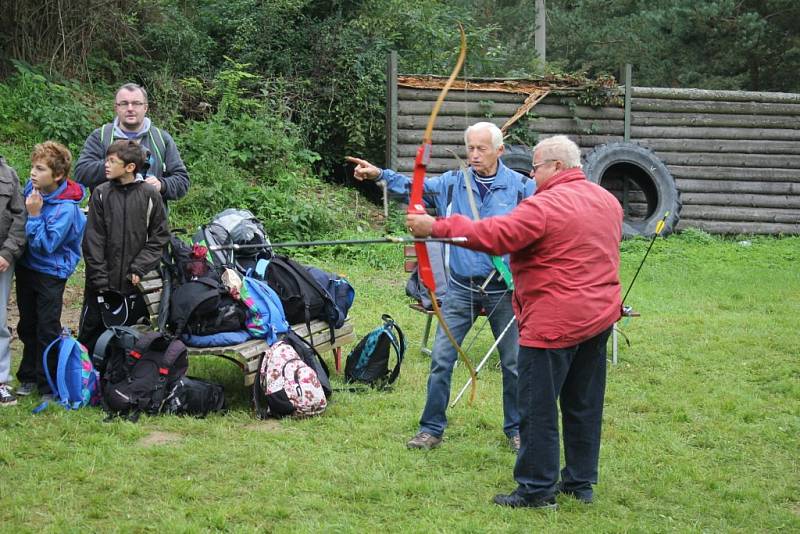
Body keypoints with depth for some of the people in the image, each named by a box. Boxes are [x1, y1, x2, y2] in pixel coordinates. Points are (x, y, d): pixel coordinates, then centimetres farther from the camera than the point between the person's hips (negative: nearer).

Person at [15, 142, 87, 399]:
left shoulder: (66, 208, -24)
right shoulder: (31, 187, -5)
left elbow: (46, 245, -27)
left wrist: (34, 216, -27)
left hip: (51, 273, -7)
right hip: (26, 268, 7)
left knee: (47, 330, -1)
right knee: (27, 326, 17)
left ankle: (49, 385, 9)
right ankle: (29, 376, 30)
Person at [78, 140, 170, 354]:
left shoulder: (149, 195, -2)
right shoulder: (101, 194, -2)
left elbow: (159, 237, 1)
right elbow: (93, 240, -3)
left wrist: (139, 268, -9)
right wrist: (99, 277, -10)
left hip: (133, 284, 0)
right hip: (102, 285, 0)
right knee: (90, 334, 5)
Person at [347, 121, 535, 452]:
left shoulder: (521, 187, -5)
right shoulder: (452, 183, 1)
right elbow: (413, 186, -8)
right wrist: (380, 175, -24)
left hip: (503, 289, -2)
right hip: (461, 288, 2)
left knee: (513, 363, 7)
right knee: (441, 359, 3)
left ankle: (516, 430, 23)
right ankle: (431, 429, 13)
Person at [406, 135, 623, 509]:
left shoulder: (545, 205, -17)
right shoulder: (608, 202, 10)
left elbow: (493, 236, -22)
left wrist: (436, 227, -17)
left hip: (554, 324, -8)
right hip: (599, 318, 9)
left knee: (539, 408, 0)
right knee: (584, 405, 15)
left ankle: (537, 489, 4)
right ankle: (580, 483, 22)